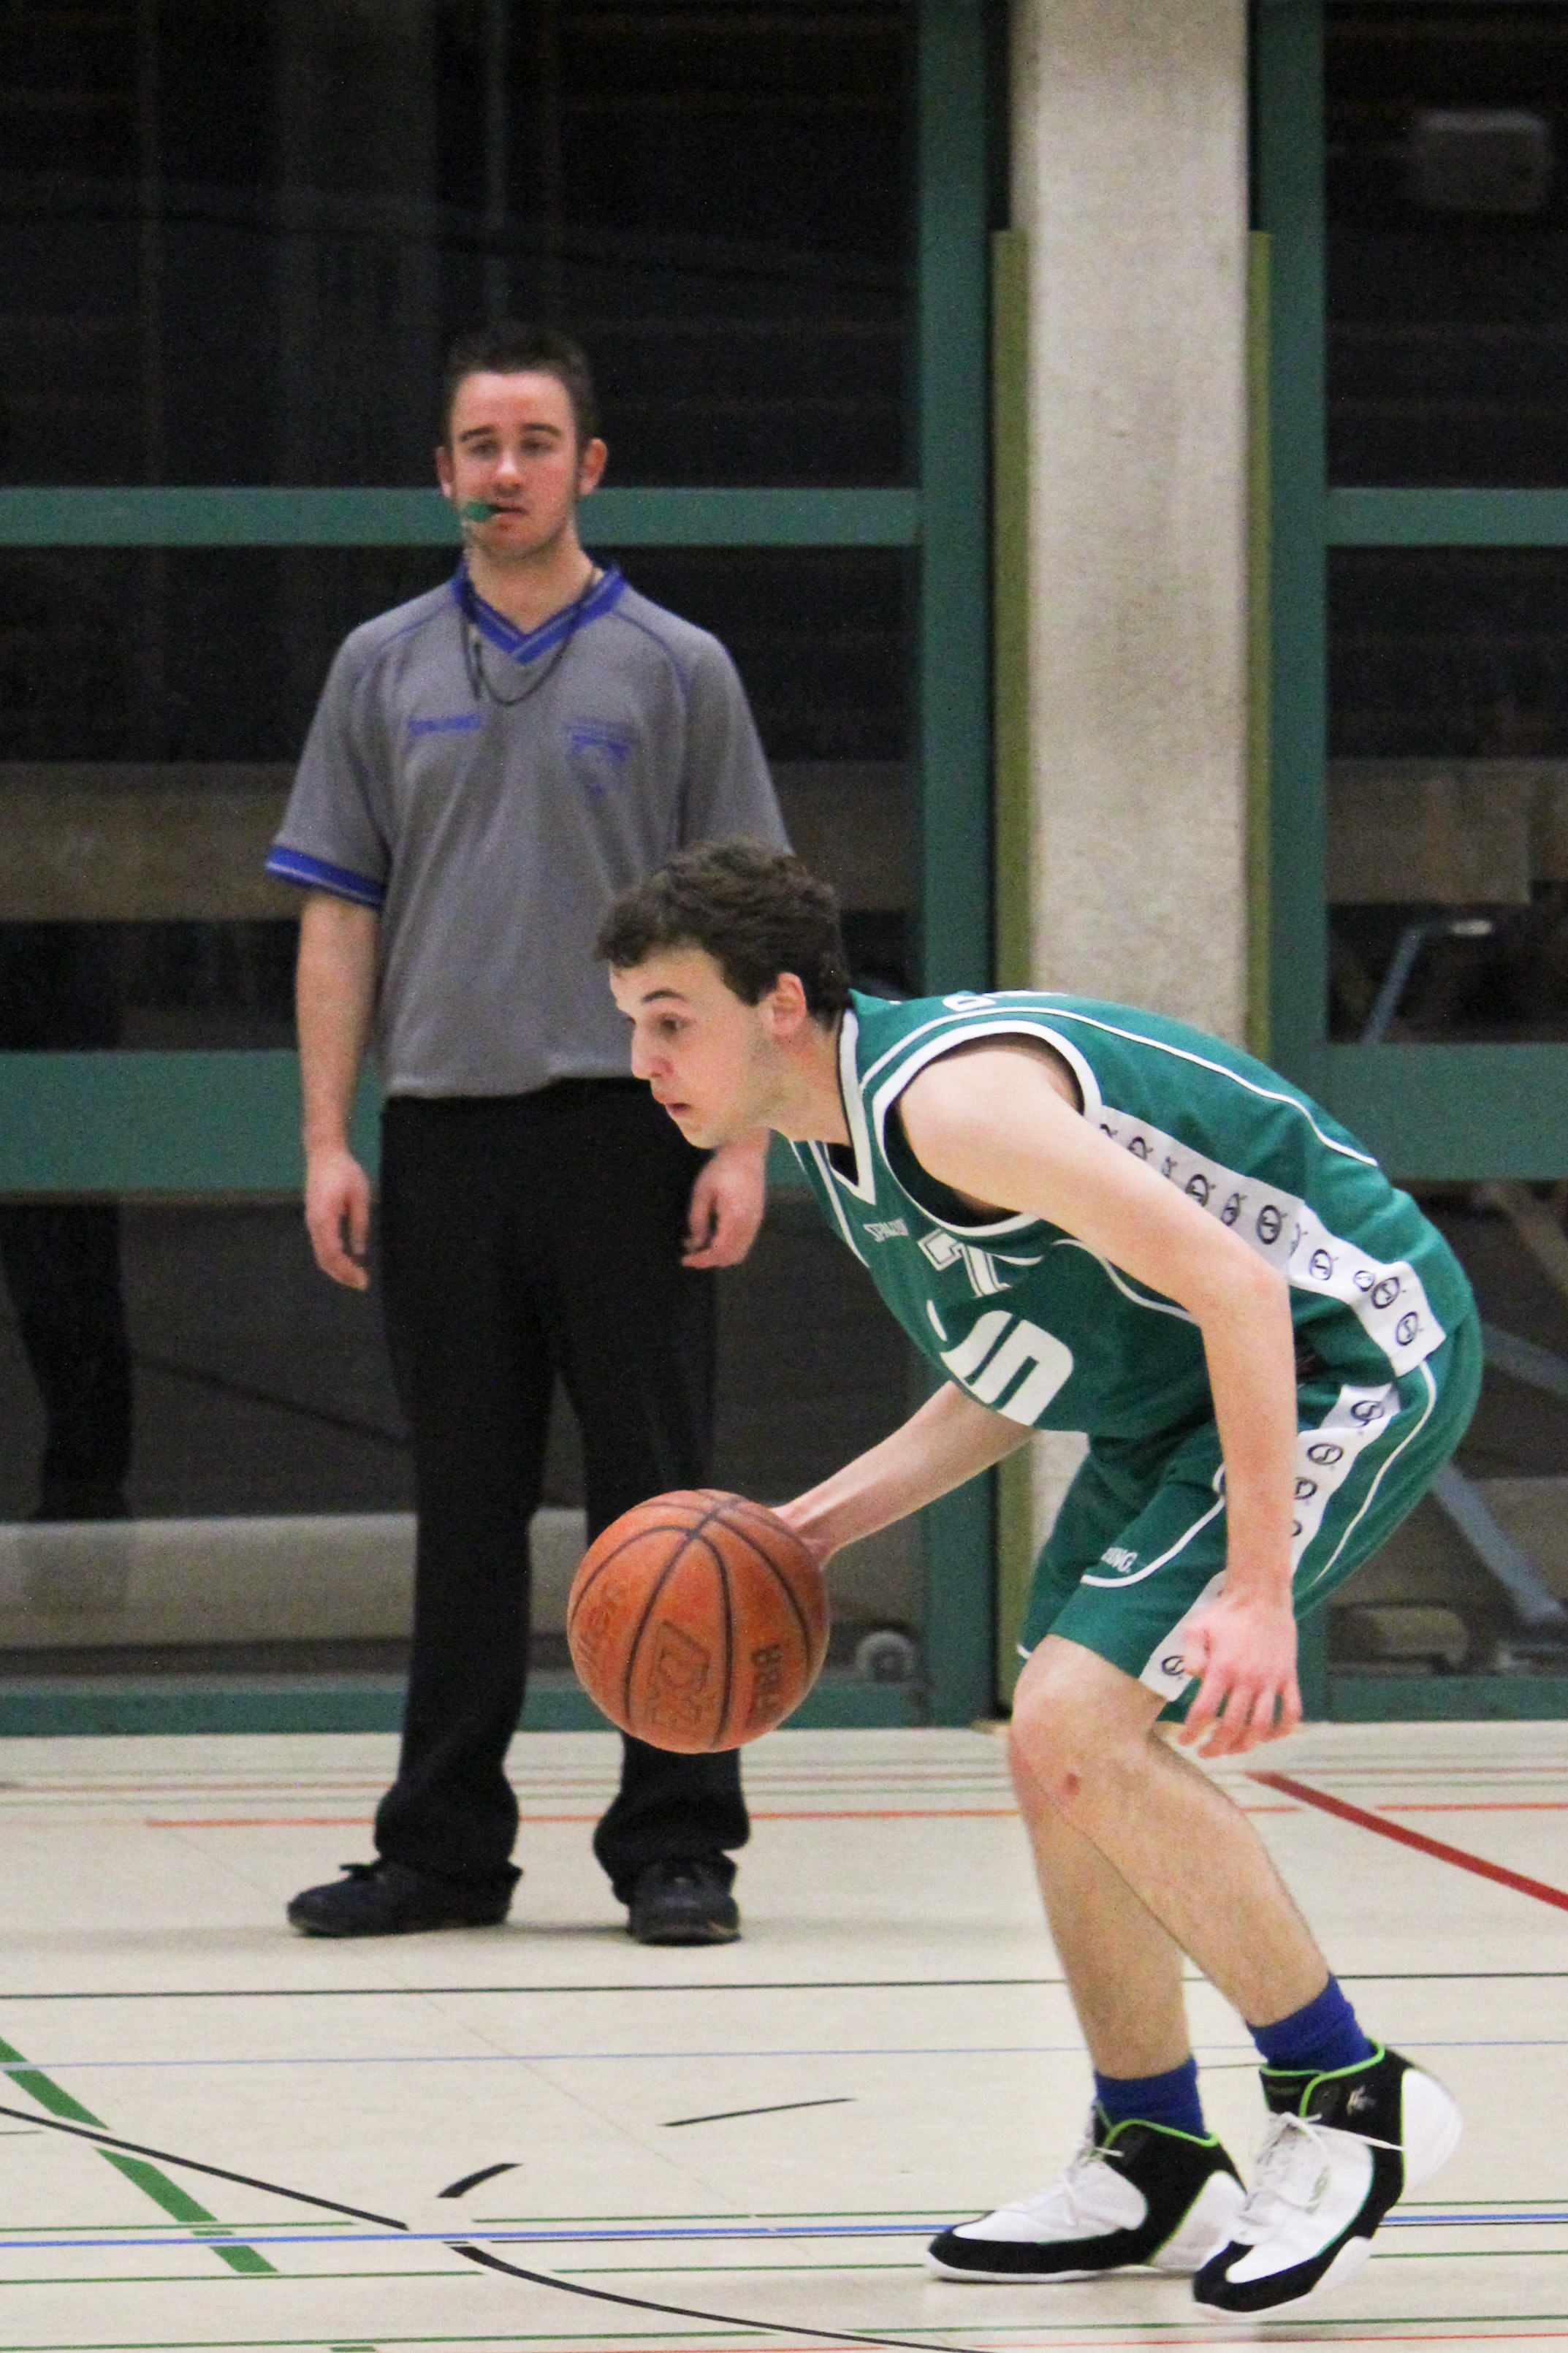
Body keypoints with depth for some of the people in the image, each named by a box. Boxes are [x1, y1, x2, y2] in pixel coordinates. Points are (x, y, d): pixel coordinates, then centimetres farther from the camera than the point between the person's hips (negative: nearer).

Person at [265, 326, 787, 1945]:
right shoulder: (386, 670, 10)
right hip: (443, 1132, 2)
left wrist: (742, 1143, -7)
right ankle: (443, 1849, 12)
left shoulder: (674, 671, 4)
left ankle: (676, 1844, 3)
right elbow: (339, 916, 9)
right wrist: (327, 1140, 1)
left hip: (624, 1138, -2)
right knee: (462, 1508, 7)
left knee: (656, 1502, -2)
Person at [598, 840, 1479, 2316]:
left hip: (1352, 1350, -10)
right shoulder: (832, 1136, 5)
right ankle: (1154, 2170, 24)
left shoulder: (948, 1097, -27)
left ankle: (1347, 2099, -7)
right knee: (1063, 1757, 10)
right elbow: (1023, 1377, 17)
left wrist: (1258, 1588, -33)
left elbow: (1235, 1287, -30)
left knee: (1075, 1726, -20)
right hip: (1180, 1395, 10)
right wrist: (827, 1520, 6)